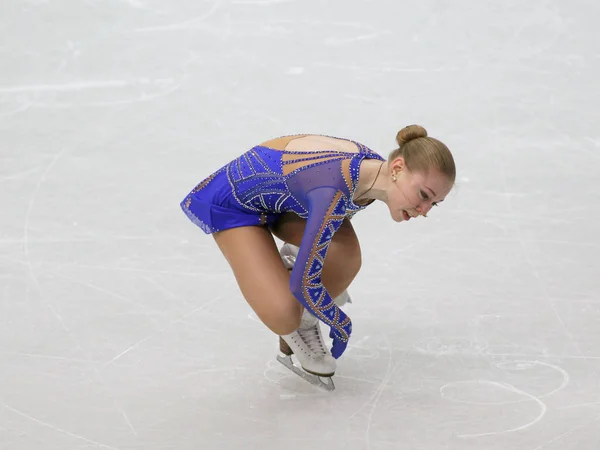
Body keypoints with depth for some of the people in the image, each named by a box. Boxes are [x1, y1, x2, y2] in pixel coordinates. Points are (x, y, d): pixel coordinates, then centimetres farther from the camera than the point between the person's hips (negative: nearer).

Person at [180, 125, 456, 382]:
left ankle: (304, 324, 10)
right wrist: (340, 325, -14)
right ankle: (293, 329, 14)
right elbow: (303, 283, -31)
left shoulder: (377, 169, -16)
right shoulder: (336, 192, -41)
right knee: (284, 316, -23)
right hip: (235, 202, -7)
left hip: (284, 198, 7)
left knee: (346, 258, -19)